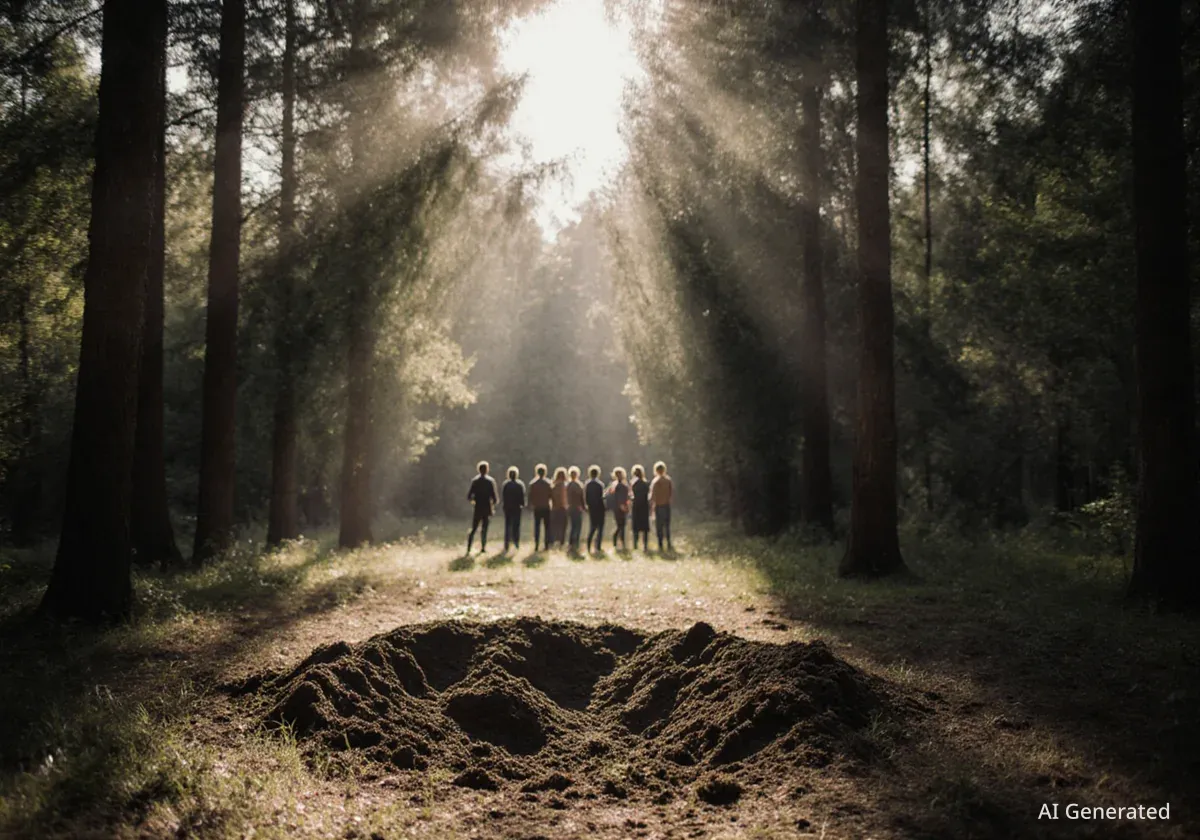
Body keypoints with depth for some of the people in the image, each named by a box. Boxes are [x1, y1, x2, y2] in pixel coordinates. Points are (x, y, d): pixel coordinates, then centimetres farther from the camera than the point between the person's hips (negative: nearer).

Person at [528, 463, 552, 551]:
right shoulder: (548, 483, -8)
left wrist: (531, 504, 9)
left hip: (537, 508, 1)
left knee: (537, 526, 6)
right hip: (546, 507, -1)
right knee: (547, 527, 6)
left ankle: (536, 545, 1)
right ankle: (546, 544, 3)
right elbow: (551, 495, -6)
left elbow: (530, 496, -2)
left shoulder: (533, 483, -4)